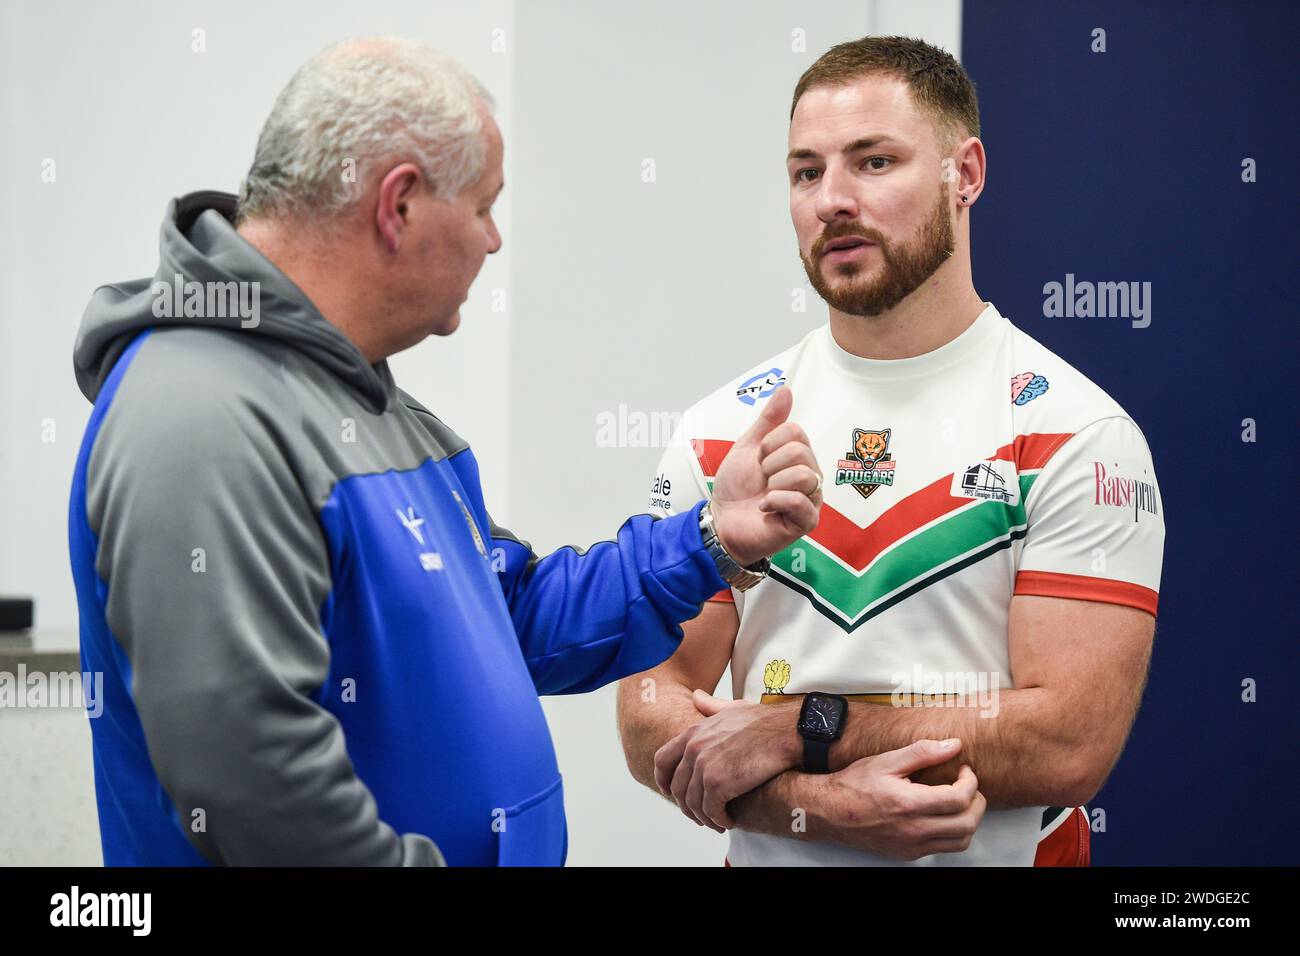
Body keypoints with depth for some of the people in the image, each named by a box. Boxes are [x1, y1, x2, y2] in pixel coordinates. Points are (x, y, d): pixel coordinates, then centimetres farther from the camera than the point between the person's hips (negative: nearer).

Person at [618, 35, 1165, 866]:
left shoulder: (1079, 434, -12)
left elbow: (1072, 741, -19)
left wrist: (797, 729, -20)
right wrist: (826, 807, -22)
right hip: (770, 857, 3)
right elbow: (652, 719, -6)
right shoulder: (723, 432, -2)